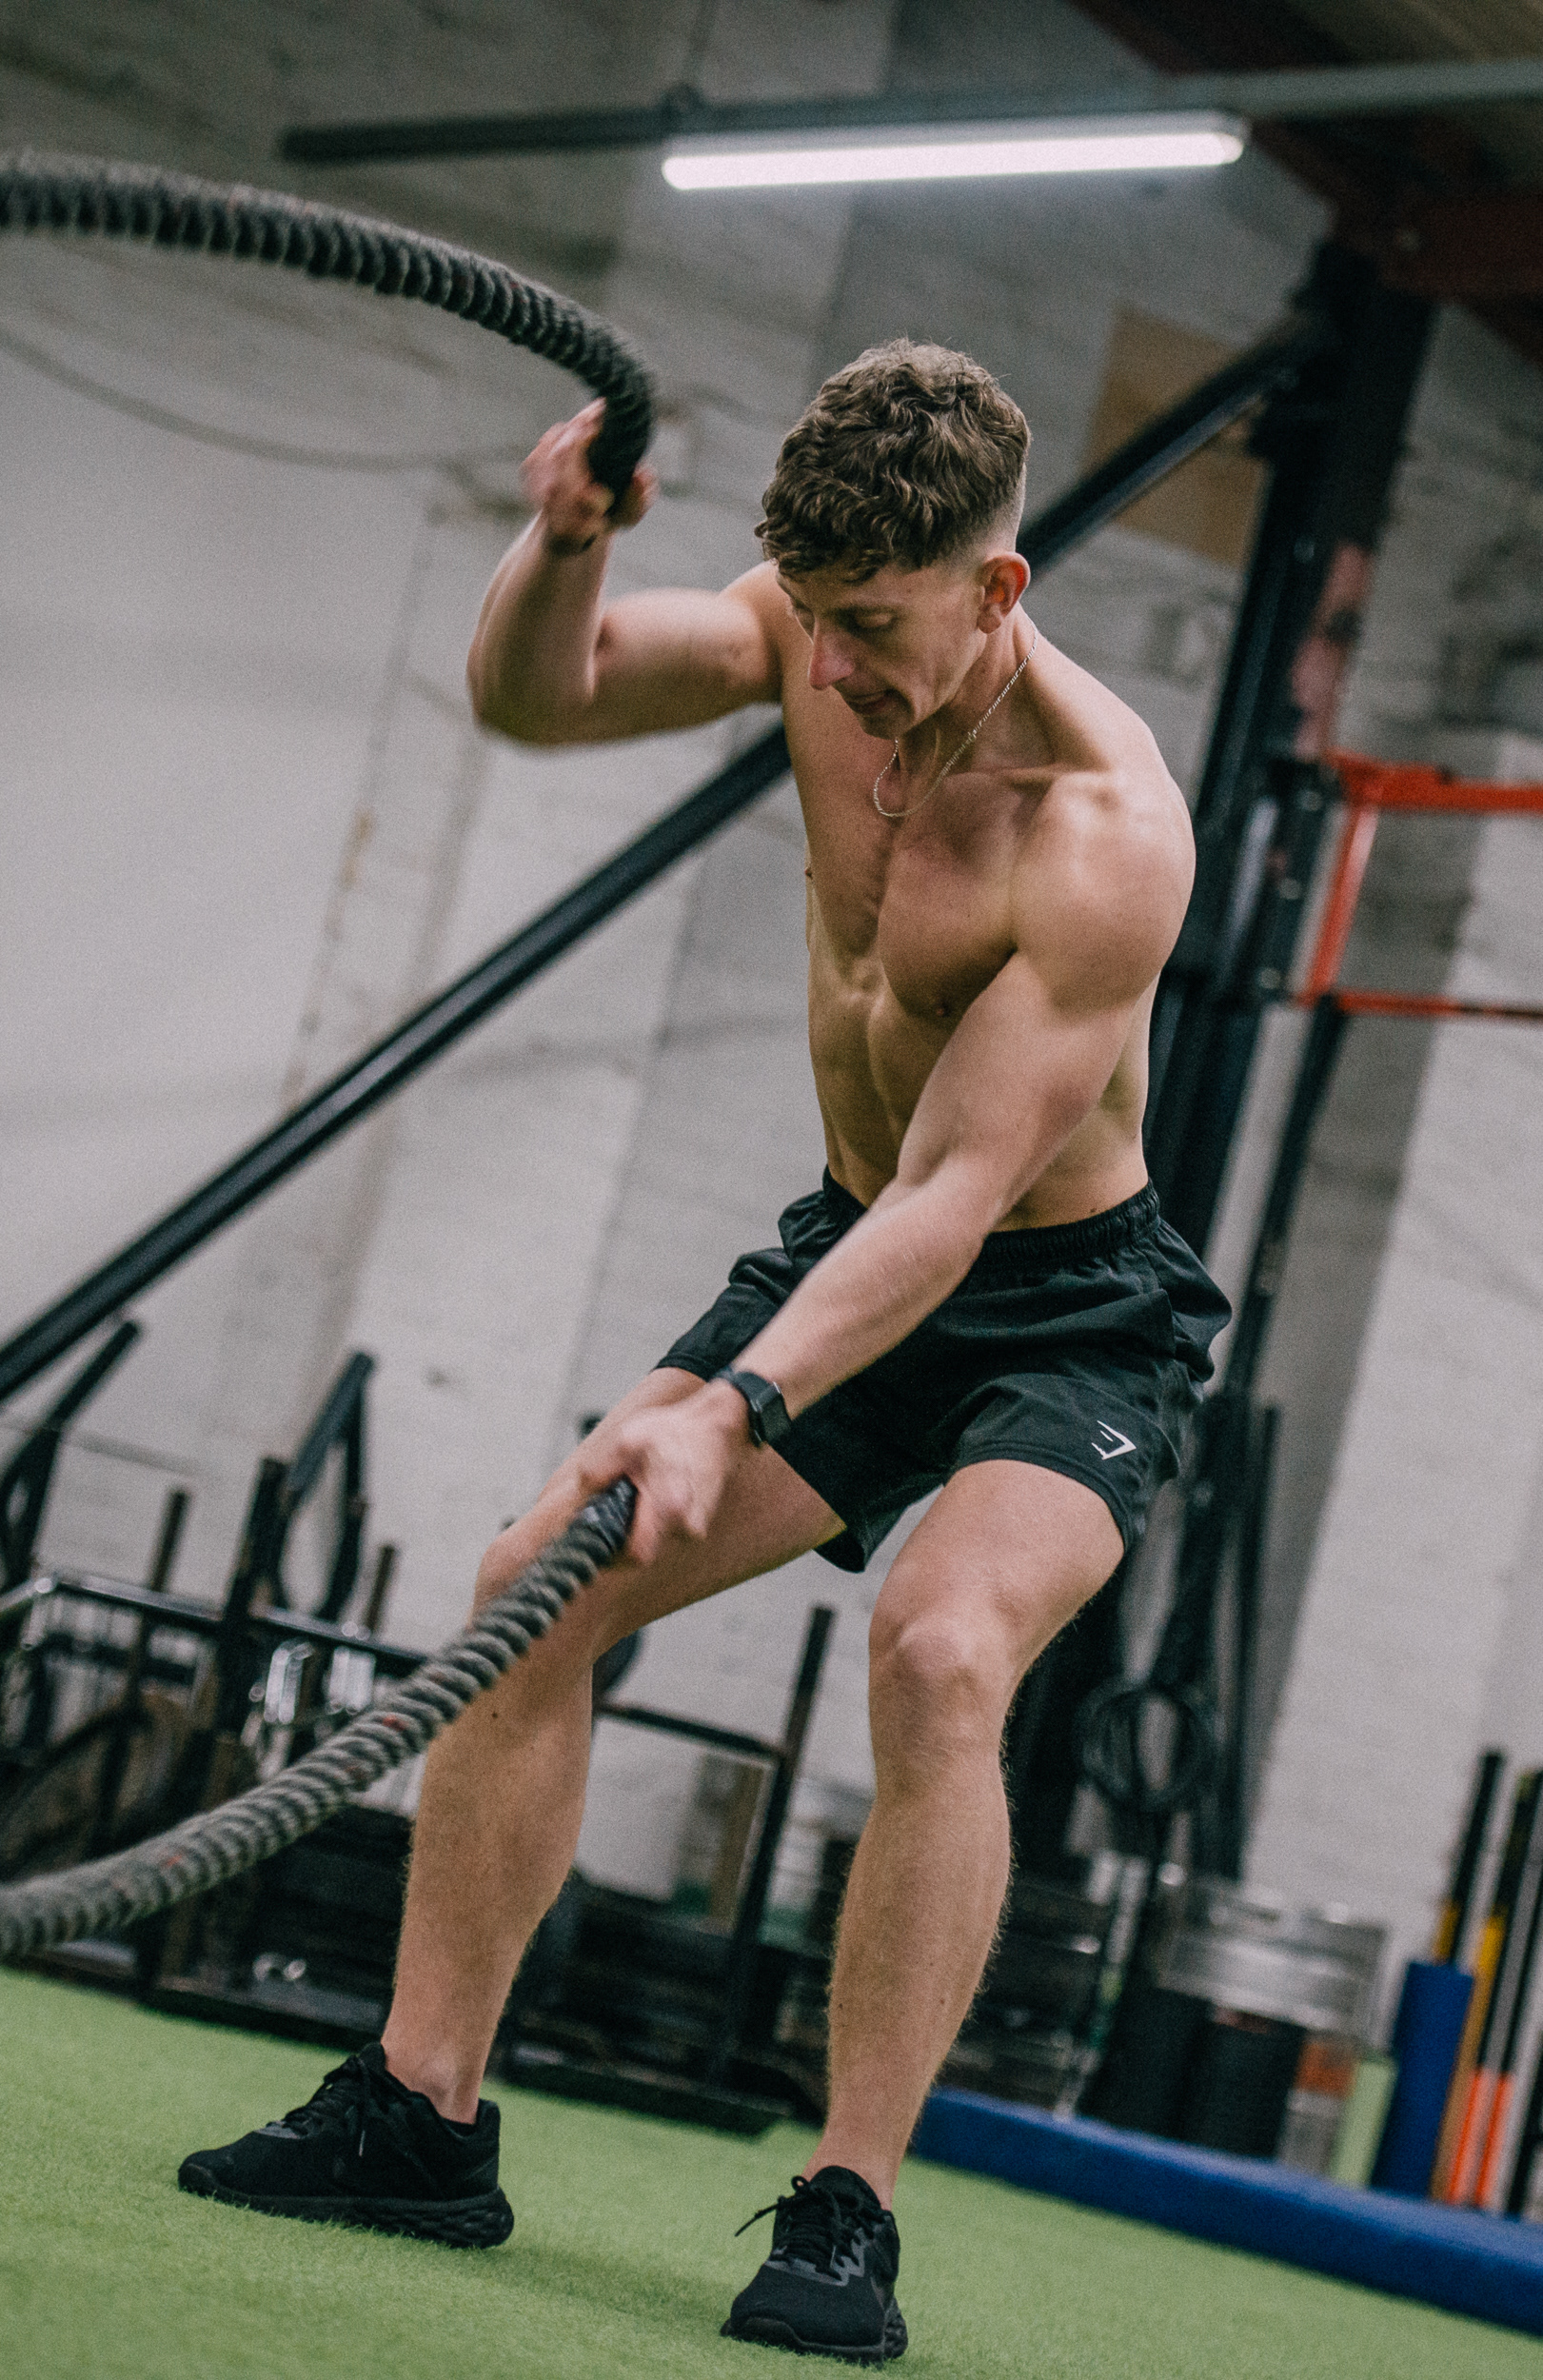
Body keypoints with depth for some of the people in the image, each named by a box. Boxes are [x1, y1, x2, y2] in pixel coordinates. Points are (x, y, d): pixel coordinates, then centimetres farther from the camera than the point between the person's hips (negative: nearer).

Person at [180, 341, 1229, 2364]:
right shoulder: (821, 626, -10)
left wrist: (732, 1410, -41)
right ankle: (423, 2110, 2)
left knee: (940, 1645, -32)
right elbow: (527, 699, -9)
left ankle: (848, 2217, -25)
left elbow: (957, 1195, -33)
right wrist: (564, 543, -30)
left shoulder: (1106, 829, -31)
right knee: (533, 1583, -5)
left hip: (1072, 1308, -7)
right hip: (854, 1247, 7)